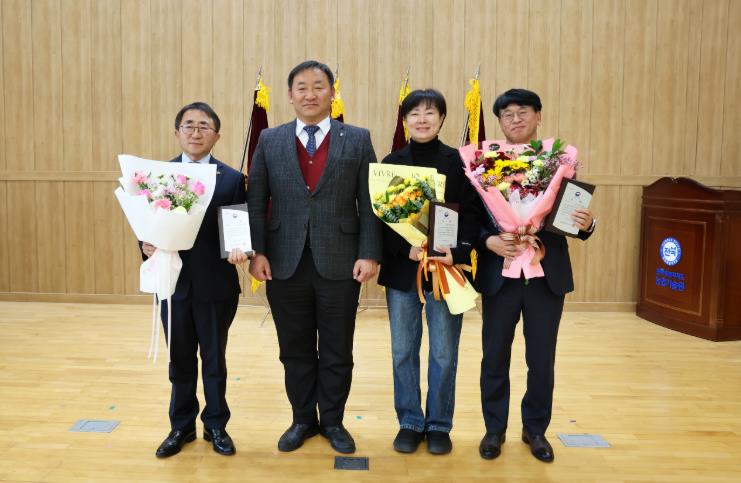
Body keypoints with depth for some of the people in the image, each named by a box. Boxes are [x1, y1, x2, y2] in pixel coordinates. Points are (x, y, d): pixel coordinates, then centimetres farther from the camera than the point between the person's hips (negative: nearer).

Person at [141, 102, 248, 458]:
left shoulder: (232, 179, -2)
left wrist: (240, 250, -22)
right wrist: (147, 246, -16)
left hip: (216, 286, -1)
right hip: (174, 283, 2)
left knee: (214, 359, 12)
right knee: (180, 360, 15)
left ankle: (216, 425, 30)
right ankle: (181, 426, 33)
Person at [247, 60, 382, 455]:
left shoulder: (357, 140, 3)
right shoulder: (269, 140, 7)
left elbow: (369, 202, -1)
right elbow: (256, 200, 5)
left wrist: (369, 254, -8)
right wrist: (257, 252, -4)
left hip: (340, 263, -1)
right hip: (285, 263, 1)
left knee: (337, 351, 10)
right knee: (295, 350, 12)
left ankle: (333, 421, 29)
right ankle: (303, 420, 30)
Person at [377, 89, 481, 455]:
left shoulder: (459, 161, 1)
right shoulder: (391, 162, 5)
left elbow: (471, 213, -2)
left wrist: (459, 252, -19)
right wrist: (406, 249, -15)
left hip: (446, 267, -1)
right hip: (401, 268, 2)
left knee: (444, 353, 5)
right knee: (403, 351, 8)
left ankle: (439, 425, 21)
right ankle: (409, 423, 23)